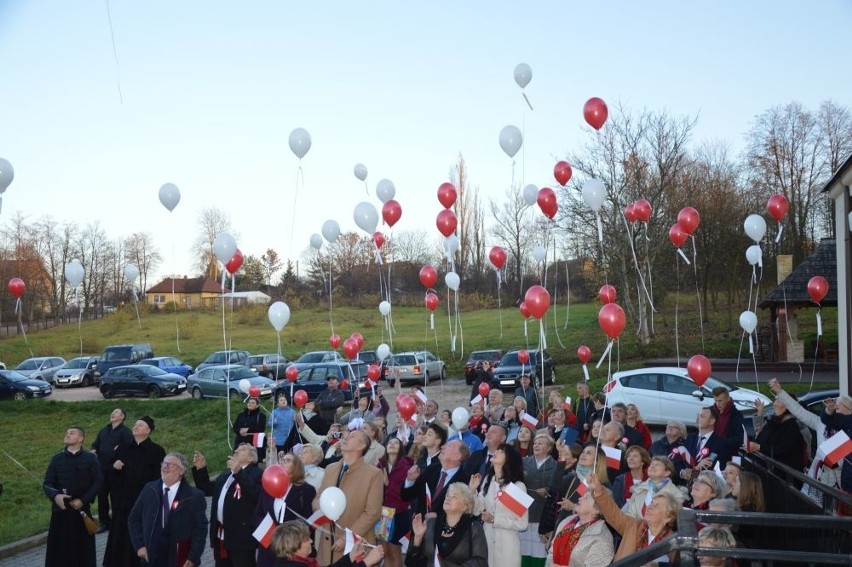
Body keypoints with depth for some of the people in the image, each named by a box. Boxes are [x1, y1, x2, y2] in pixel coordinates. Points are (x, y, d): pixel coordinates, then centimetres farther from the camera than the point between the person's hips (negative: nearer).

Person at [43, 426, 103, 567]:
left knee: (83, 548, 3)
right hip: (60, 510, 2)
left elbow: (98, 481, -3)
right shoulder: (56, 459, 8)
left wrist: (83, 500, -13)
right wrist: (55, 496, -17)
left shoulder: (90, 458, 2)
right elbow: (47, 483, 4)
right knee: (59, 549, 1)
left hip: (82, 510, -2)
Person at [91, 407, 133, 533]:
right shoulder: (104, 431, 17)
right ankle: (104, 522, 18)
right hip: (103, 468, 6)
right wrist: (93, 451, 4)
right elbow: (95, 444, 23)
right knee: (102, 494, 8)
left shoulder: (125, 431, -5)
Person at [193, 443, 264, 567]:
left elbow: (255, 494, -26)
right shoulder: (225, 475, 20)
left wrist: (238, 472, -35)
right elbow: (207, 490, 27)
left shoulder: (256, 474, -8)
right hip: (221, 536, 8)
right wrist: (201, 469, 13)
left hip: (242, 537, -8)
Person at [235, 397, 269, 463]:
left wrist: (248, 430, -13)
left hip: (255, 444, -4)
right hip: (240, 443, 4)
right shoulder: (241, 415, 18)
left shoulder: (261, 416, 4)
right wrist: (240, 431, -11)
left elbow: (261, 429, -8)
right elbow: (235, 427, 10)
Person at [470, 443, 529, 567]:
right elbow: (476, 511, 3)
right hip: (486, 540, 4)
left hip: (507, 544, -4)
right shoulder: (487, 481, 2)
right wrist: (472, 489, -9)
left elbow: (523, 524, -12)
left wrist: (495, 520, -18)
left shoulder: (518, 486, -12)